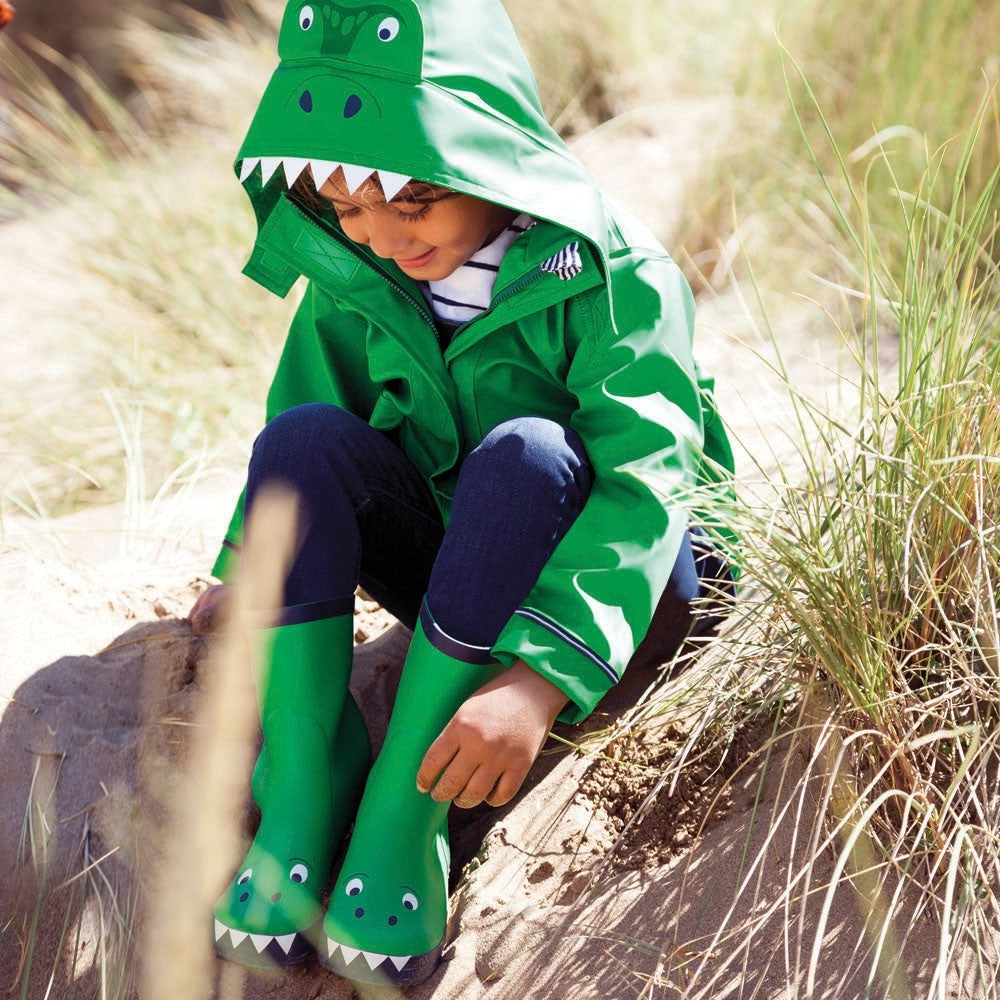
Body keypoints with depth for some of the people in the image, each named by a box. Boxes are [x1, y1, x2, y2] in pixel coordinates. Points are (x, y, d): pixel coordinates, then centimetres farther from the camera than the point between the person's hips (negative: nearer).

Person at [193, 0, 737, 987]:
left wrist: (539, 678, -45)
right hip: (461, 587, 5)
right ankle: (301, 798, -28)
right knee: (308, 437, -23)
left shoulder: (614, 275, -23)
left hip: (620, 582, -4)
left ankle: (406, 805, -31)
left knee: (525, 453, -37)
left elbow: (643, 480, -34)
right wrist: (241, 573, -11)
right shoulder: (352, 275, -7)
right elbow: (298, 419, 4)